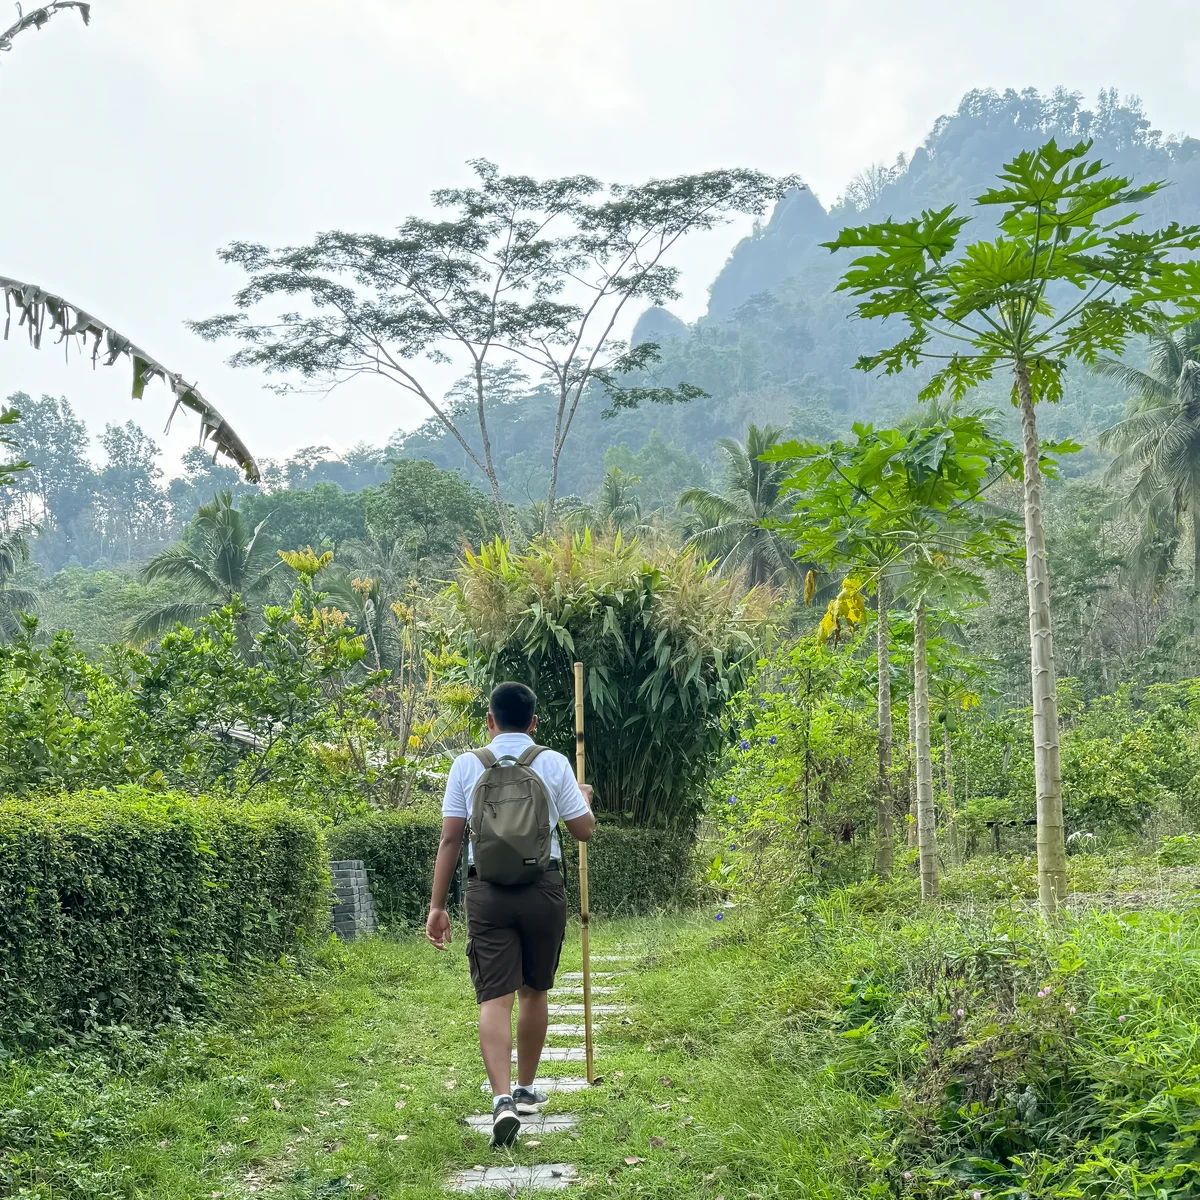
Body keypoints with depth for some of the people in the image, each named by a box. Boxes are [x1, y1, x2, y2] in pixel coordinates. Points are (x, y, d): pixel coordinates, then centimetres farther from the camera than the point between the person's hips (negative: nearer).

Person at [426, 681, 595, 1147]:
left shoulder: (467, 764, 3)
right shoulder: (553, 763, 2)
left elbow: (450, 839, 1)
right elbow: (584, 829, 7)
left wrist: (437, 906, 5)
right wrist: (585, 797, 29)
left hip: (487, 890, -1)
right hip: (544, 887, 1)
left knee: (495, 997, -3)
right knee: (534, 991, 17)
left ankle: (502, 1098, -18)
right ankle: (526, 1089, 32)